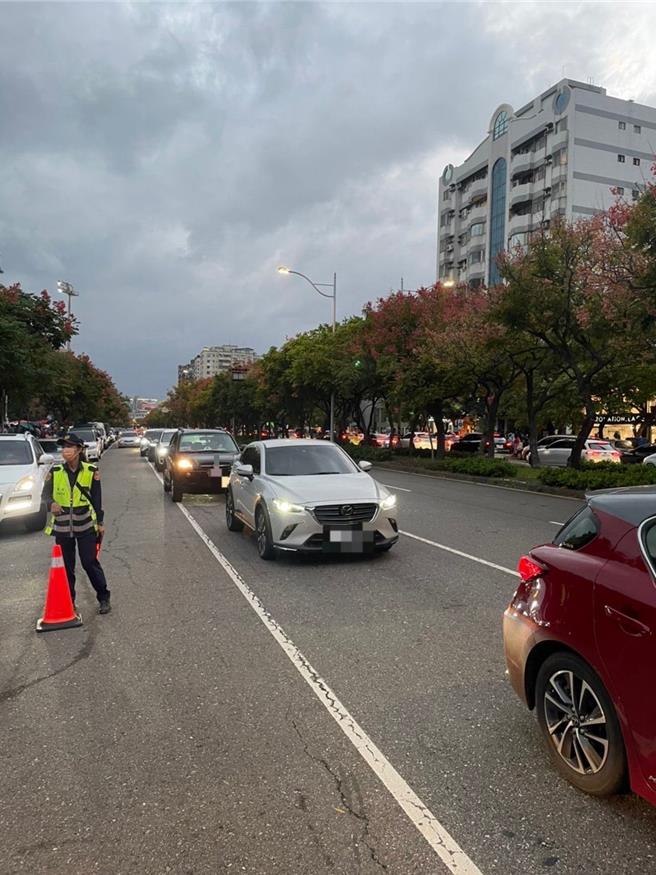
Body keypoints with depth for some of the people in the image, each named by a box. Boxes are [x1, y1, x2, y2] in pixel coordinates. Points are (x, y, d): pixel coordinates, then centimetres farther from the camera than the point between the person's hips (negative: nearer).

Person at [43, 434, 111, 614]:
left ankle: (104, 598, 14)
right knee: (66, 565, 11)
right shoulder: (55, 471, -2)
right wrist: (51, 503, -23)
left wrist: (100, 522, 1)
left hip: (85, 525, -2)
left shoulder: (91, 471, -5)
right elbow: (47, 493, 1)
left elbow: (97, 498, 0)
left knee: (90, 562, 0)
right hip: (62, 525, 2)